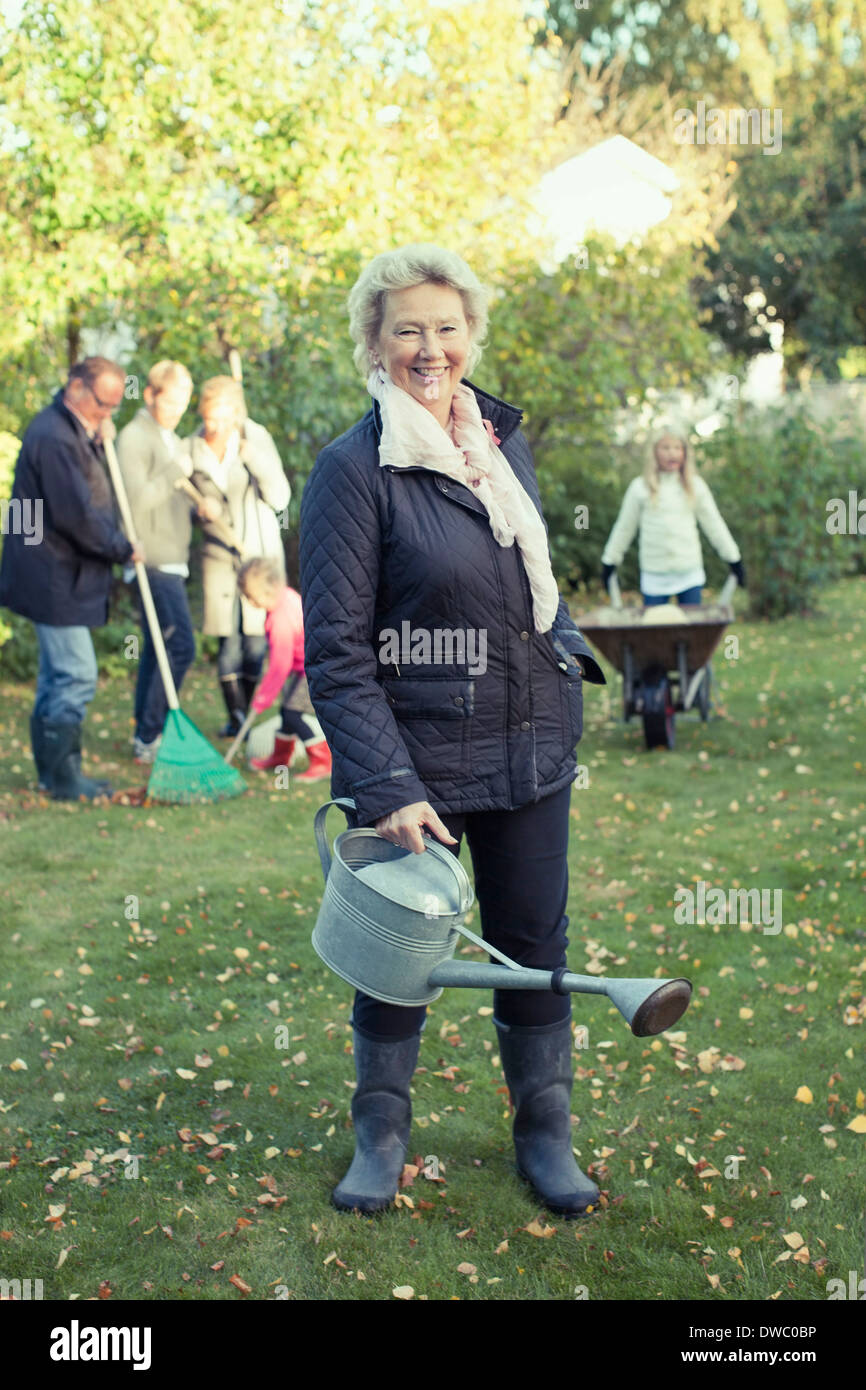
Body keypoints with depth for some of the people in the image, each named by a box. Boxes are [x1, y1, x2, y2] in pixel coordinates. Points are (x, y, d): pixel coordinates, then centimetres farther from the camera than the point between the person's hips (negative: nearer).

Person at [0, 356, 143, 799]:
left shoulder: (74, 431, 13)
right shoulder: (52, 437, -21)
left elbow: (88, 491, 14)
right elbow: (76, 515, -24)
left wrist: (101, 443, 1)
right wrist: (124, 549, -12)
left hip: (61, 576, 11)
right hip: (54, 578, -11)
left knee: (57, 677, 14)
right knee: (76, 676, -8)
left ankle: (53, 774, 22)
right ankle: (63, 778, 0)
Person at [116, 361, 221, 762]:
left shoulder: (170, 438, 21)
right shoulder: (134, 436, -10)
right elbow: (136, 498, -21)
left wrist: (202, 510, 6)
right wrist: (175, 472, -15)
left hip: (171, 561, 10)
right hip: (154, 560, -10)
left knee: (157, 648, 12)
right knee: (181, 646, -14)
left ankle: (145, 736, 18)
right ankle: (148, 737, -8)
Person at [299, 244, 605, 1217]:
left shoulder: (503, 440, 6)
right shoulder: (352, 470, -13)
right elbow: (335, 652, -15)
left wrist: (570, 651, 7)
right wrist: (385, 787, -22)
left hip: (531, 749, 5)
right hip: (416, 760, -5)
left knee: (534, 944, 13)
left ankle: (545, 1130, 31)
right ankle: (381, 1132, 32)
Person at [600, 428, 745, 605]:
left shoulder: (695, 485, 6)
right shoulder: (640, 487, 2)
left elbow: (714, 525, 12)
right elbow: (624, 528, 11)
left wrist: (734, 559, 13)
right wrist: (609, 562, 13)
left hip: (690, 573, 1)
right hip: (654, 576, -1)